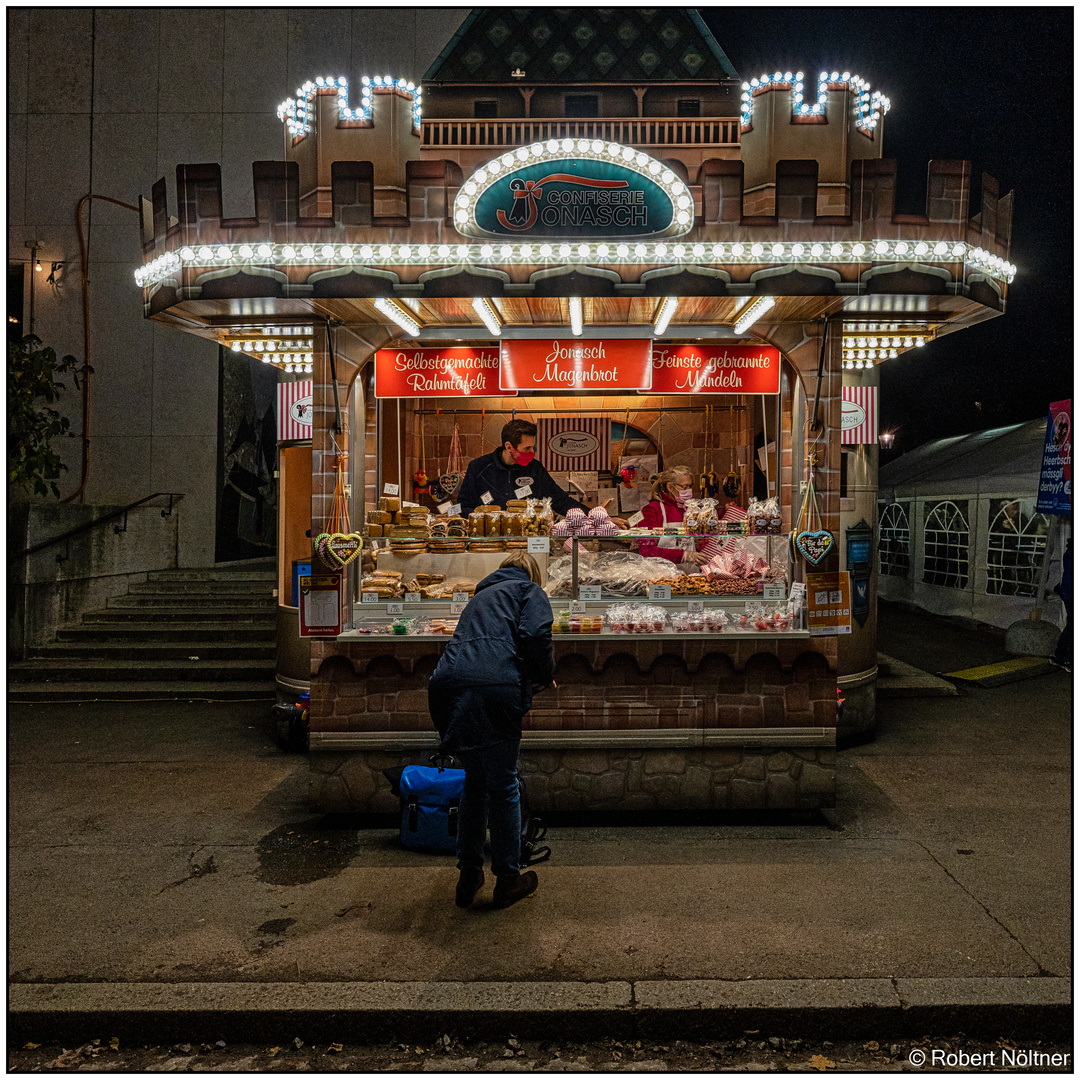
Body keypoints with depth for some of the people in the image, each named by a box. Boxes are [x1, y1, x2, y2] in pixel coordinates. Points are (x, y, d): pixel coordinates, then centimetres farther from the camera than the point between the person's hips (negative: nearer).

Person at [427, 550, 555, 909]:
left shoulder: (481, 595, 33)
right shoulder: (530, 591, 14)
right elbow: (536, 637, -5)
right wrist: (544, 678, 12)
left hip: (449, 684, 6)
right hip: (494, 688, -6)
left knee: (475, 782, 20)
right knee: (503, 786, 7)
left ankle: (468, 876, 26)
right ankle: (508, 880, 18)